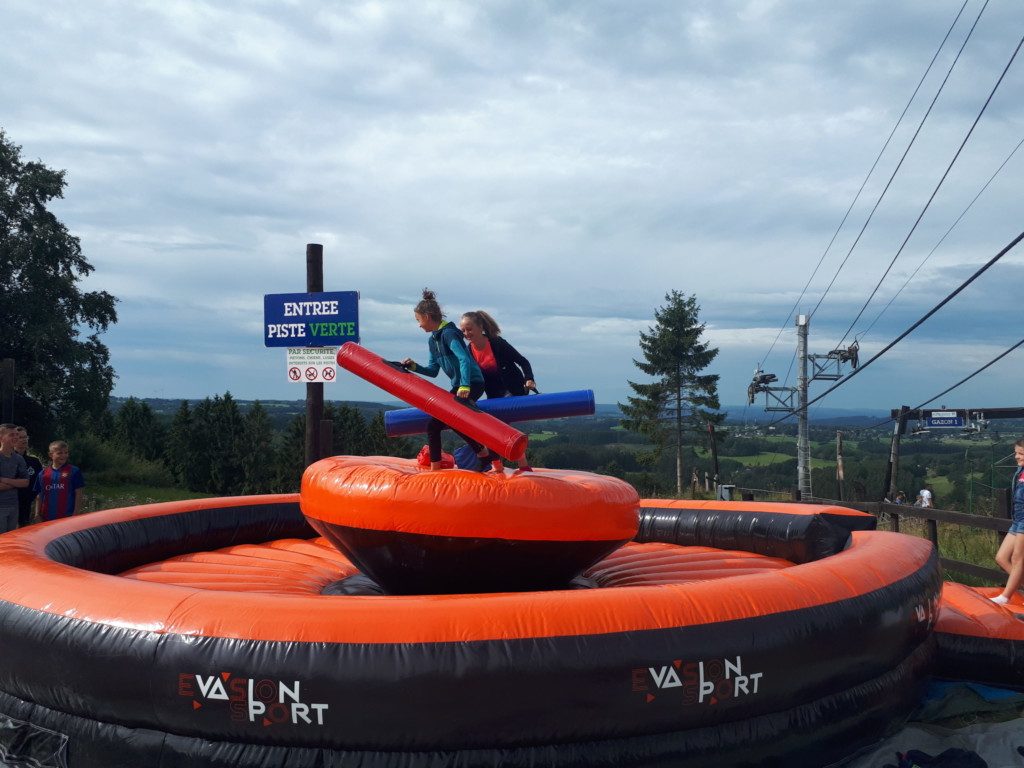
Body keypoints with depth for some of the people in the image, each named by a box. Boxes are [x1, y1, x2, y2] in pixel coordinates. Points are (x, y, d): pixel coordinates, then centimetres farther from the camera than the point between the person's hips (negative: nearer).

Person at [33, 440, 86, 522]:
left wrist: (75, 515, -7)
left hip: (67, 518, -4)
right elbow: (40, 497, 13)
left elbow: (78, 494, -2)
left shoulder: (74, 471, -1)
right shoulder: (42, 474, 9)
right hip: (47, 519, 4)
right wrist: (37, 514, 4)